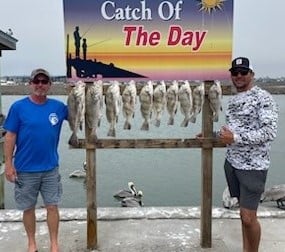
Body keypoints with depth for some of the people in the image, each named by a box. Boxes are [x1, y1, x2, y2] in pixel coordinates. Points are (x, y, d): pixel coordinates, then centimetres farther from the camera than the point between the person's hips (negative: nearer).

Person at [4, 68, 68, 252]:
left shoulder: (58, 106, -1)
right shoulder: (18, 107, -7)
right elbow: (10, 136, -6)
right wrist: (9, 164, -8)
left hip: (50, 168, 2)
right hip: (25, 169, -1)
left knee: (52, 206, 7)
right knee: (28, 208, 12)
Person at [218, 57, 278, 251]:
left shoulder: (263, 98, -12)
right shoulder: (234, 99, 13)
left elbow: (270, 132, -21)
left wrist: (235, 138, -21)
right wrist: (219, 134, 13)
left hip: (253, 166, -7)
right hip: (232, 162, 7)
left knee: (249, 217, -3)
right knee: (244, 213, 15)